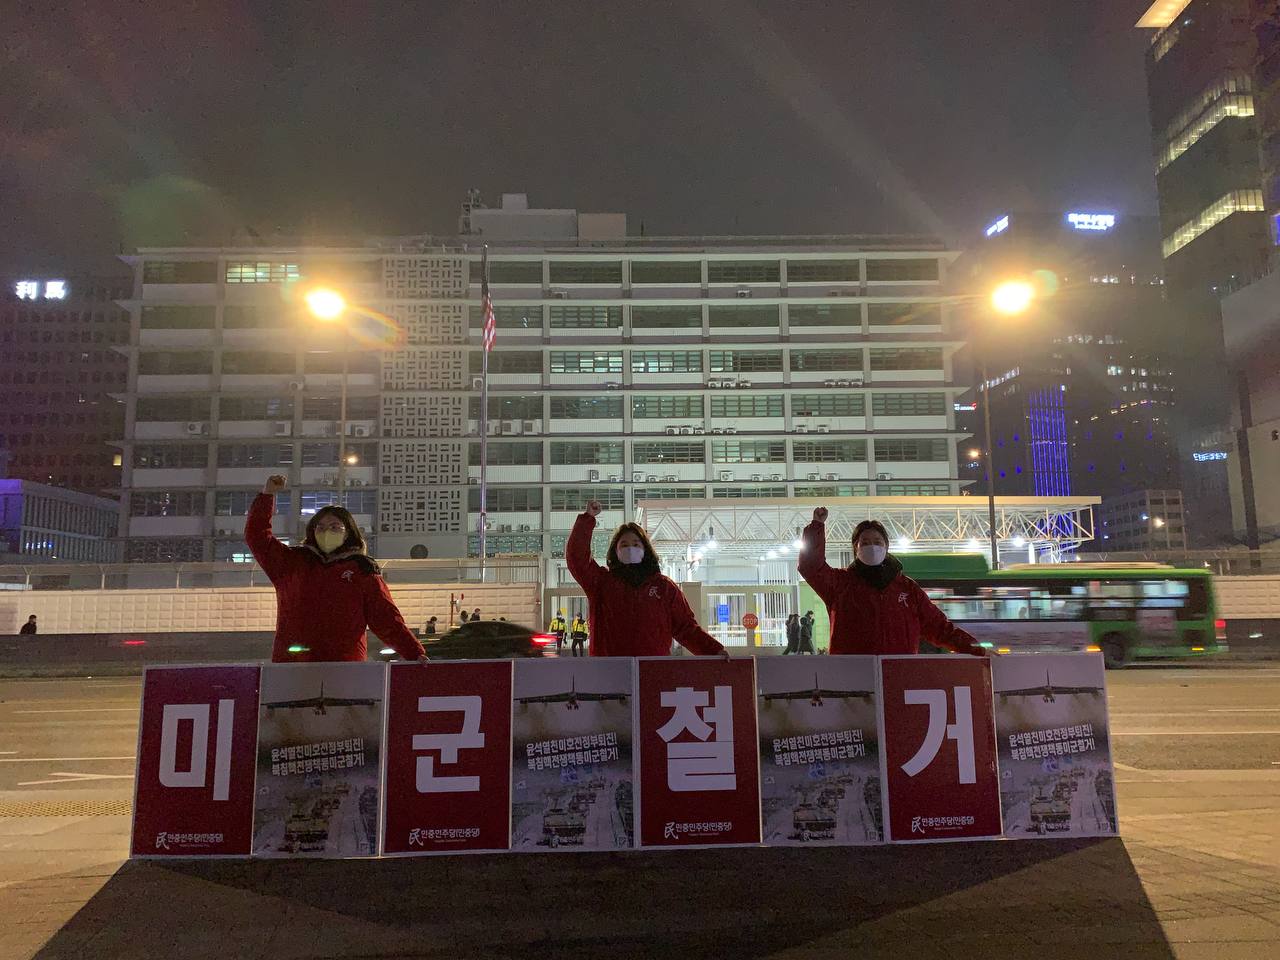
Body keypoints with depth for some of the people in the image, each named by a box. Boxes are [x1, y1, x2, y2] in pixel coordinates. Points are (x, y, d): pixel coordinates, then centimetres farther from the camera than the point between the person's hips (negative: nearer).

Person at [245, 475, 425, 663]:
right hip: (290, 663, 2)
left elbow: (387, 620, 7)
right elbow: (257, 537, 18)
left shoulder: (363, 571, 11)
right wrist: (267, 494, 10)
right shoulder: (292, 562, 18)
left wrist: (416, 654, -3)